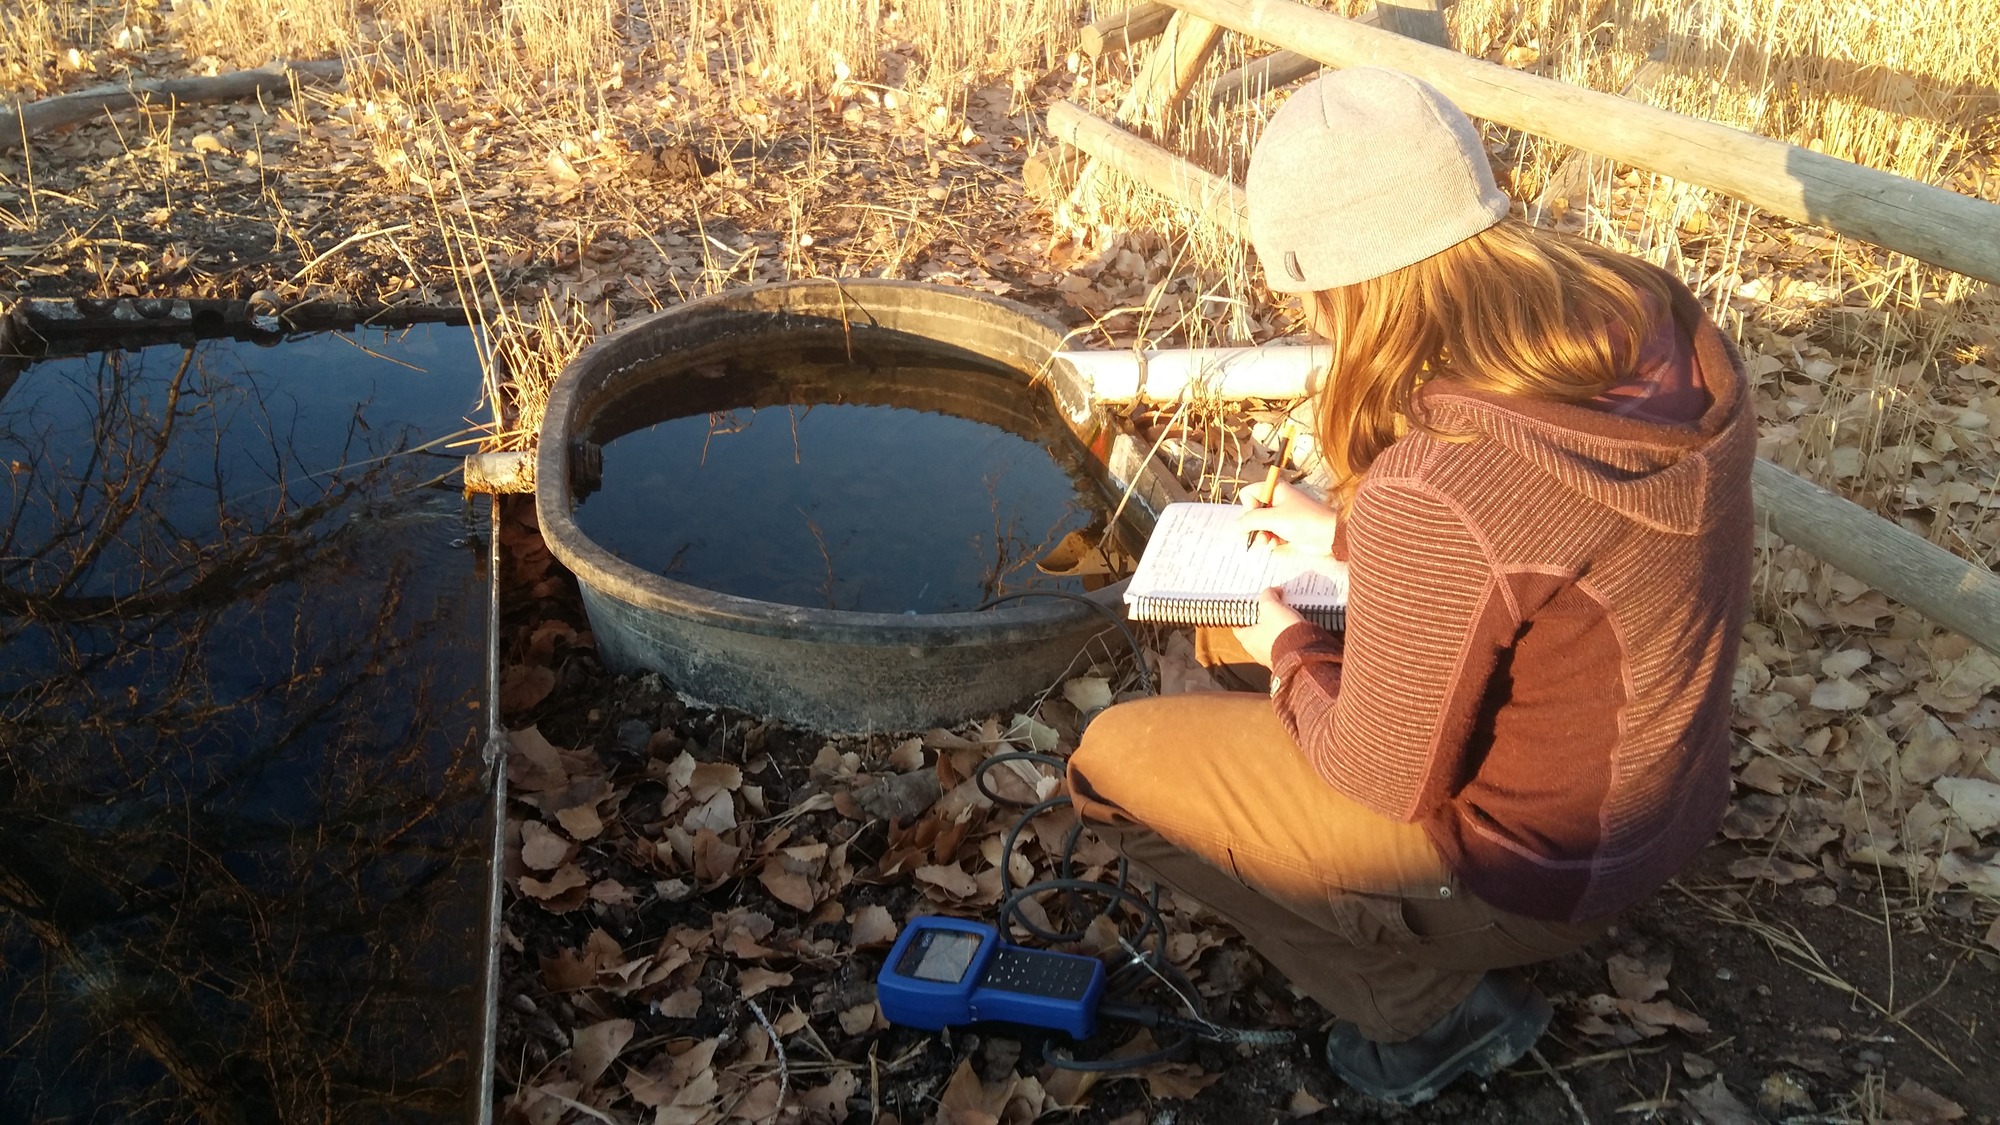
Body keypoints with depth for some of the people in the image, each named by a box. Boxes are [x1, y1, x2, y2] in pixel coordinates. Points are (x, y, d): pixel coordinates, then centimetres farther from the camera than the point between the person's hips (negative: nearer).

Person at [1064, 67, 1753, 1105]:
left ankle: (1433, 1005, 9)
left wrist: (1287, 651, -4)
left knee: (1111, 758, 2)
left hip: (1535, 866, -8)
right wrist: (1349, 536, 11)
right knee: (1233, 628, 20)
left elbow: (1387, 779, -21)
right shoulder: (1648, 321, -12)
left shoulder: (1437, 491, -36)